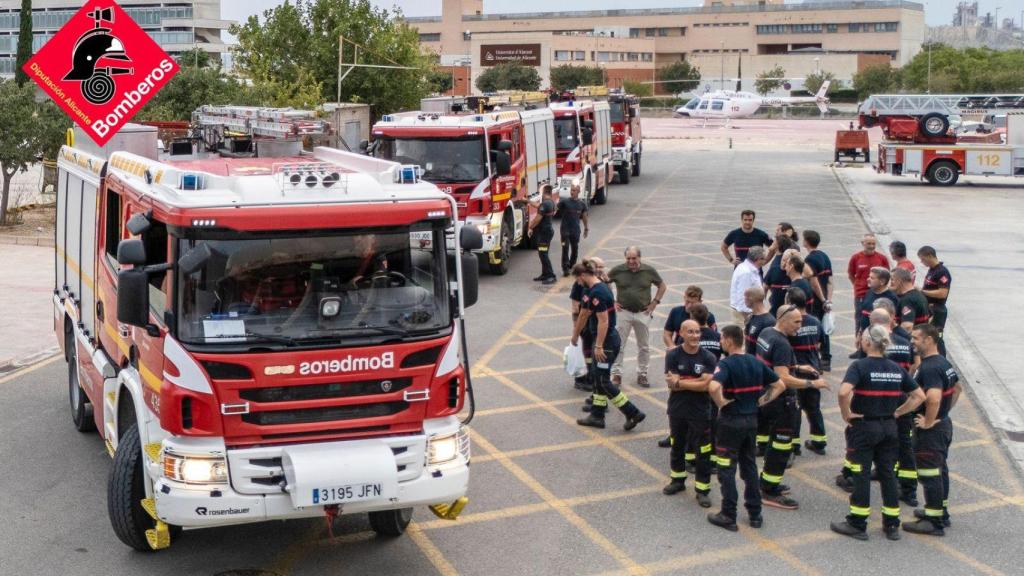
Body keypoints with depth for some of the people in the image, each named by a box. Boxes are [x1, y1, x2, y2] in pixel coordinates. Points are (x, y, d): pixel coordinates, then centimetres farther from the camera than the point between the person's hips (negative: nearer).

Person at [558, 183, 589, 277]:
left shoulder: (582, 204, 5)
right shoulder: (565, 201, -3)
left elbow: (584, 217, 15)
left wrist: (586, 228, 18)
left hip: (575, 230, 3)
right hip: (565, 229, -3)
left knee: (575, 249, 10)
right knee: (565, 249, -9)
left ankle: (571, 266, 27)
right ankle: (565, 268, -9)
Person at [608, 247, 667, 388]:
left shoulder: (649, 271, -3)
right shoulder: (618, 270, -6)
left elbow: (662, 286, 10)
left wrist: (654, 303, 2)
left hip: (643, 314, 1)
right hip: (623, 313, -1)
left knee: (644, 346, 10)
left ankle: (642, 375, 23)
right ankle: (616, 375, 7)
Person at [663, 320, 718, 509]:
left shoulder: (708, 358, -9)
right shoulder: (673, 356, -6)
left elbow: (706, 385, -18)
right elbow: (672, 384, -15)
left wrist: (680, 382, -16)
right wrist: (696, 382, -18)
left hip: (700, 411, -2)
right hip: (677, 409, 2)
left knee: (703, 452, 0)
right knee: (677, 446, 19)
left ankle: (702, 489, 9)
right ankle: (678, 480, 38)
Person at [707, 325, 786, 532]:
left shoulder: (726, 364, -17)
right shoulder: (756, 363, 4)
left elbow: (713, 387, -35)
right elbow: (780, 385, 10)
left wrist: (721, 403, -19)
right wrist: (762, 401, 7)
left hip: (730, 421, -6)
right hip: (751, 420, 6)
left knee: (727, 469, 3)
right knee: (750, 467, 16)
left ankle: (728, 516, 6)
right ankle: (755, 514, 20)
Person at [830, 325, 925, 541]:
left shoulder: (860, 366, -14)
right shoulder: (896, 369, 4)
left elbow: (843, 392, -30)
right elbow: (919, 396, 6)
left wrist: (846, 414, -15)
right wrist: (897, 412, 8)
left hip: (863, 427, -5)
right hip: (889, 427, 5)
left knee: (861, 475, 2)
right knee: (888, 475, 12)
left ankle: (857, 525, 9)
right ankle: (892, 525, 17)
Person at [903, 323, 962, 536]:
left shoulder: (929, 368, -25)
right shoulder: (944, 363, 8)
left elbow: (933, 398, -39)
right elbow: (958, 387, 23)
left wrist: (928, 422, -25)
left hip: (931, 430, -10)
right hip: (944, 423, 10)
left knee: (929, 474, -2)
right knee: (940, 470, 21)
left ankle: (934, 523, 5)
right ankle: (941, 513, 34)